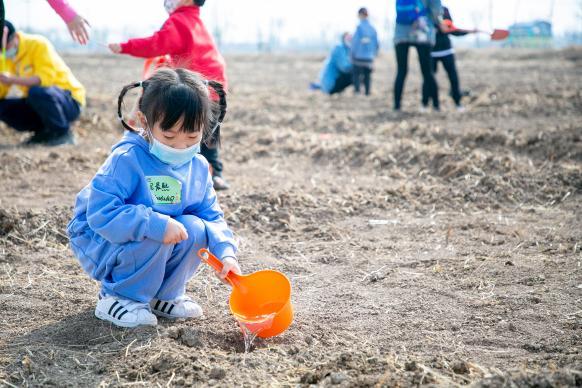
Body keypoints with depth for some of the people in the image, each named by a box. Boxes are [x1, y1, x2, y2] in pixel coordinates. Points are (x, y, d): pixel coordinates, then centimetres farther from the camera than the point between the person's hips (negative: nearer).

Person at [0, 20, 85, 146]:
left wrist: (13, 80, -37)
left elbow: (46, 78, -28)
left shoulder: (38, 44, -15)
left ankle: (62, 132, -15)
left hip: (69, 101, -7)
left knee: (36, 91, -36)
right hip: (38, 102, 7)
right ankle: (44, 131, 4)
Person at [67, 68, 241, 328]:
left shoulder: (198, 167, -6)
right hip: (101, 240, -6)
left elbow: (211, 215, -2)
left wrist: (225, 252, -21)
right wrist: (156, 224, -41)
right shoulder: (127, 160, -27)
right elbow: (101, 213, -33)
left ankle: (163, 295, 2)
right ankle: (118, 297, -9)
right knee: (154, 236, -32)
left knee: (195, 228, -18)